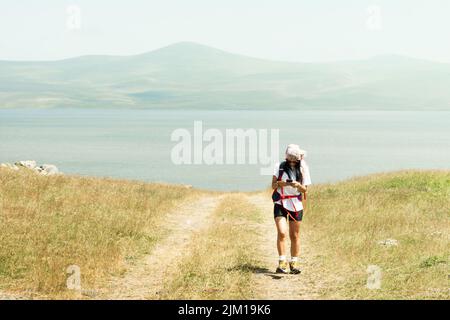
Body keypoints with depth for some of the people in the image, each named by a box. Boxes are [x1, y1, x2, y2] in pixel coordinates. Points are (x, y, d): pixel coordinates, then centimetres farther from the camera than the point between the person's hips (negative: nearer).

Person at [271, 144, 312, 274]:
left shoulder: (303, 169, 0)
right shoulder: (280, 167, -2)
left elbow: (305, 190, 1)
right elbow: (273, 185, -1)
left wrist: (298, 185, -20)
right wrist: (282, 183, -21)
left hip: (296, 205, 1)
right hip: (280, 203, -1)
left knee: (294, 235, 7)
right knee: (281, 232, -16)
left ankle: (294, 263, 16)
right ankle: (282, 262, -13)